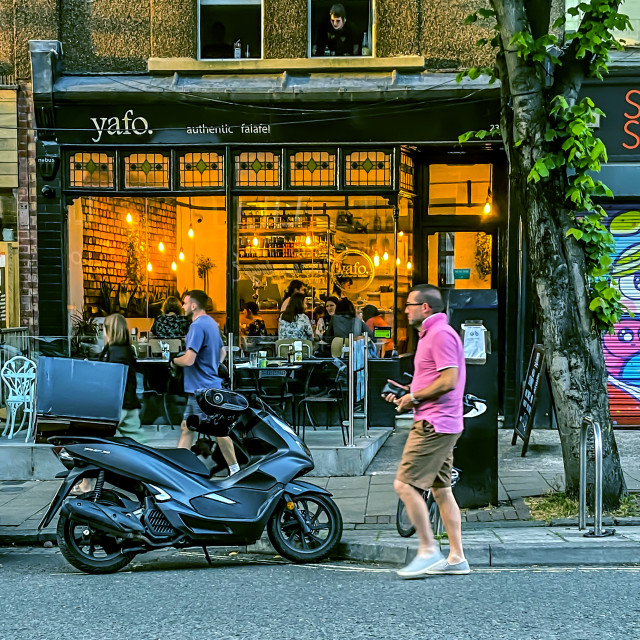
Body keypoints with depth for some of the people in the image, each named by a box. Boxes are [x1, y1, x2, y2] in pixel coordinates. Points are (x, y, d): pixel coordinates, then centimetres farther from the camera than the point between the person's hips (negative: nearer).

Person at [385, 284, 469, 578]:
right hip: (440, 424, 11)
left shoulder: (441, 334, -14)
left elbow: (449, 381, -22)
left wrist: (414, 397, -12)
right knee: (441, 490, 11)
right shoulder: (431, 334, 20)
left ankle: (428, 551, -5)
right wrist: (406, 395, 13)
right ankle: (456, 558, 13)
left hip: (434, 424, -11)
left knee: (405, 485, -10)